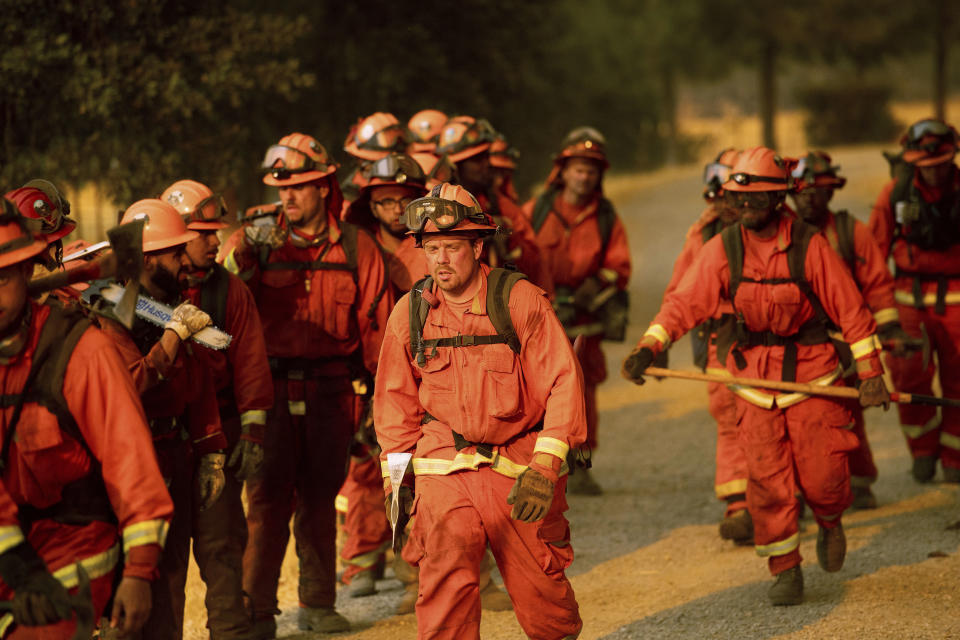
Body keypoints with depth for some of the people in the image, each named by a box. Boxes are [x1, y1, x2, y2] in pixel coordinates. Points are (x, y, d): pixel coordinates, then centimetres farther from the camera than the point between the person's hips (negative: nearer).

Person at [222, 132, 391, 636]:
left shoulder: (355, 248, 4)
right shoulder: (256, 241, 2)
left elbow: (375, 327, 7)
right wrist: (244, 252, -25)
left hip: (332, 391, 1)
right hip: (270, 388, -1)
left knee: (320, 499, 11)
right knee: (267, 499, -4)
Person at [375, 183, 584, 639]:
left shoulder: (520, 301, -7)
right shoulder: (410, 311, 3)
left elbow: (562, 382, -10)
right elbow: (395, 400, 13)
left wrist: (545, 468, -19)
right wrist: (396, 478, 7)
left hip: (519, 469, -1)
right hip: (444, 466, 1)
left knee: (540, 593, 7)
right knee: (444, 579, -18)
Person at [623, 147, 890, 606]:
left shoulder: (809, 245, -9)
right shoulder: (722, 249, -4)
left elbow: (849, 308, -5)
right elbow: (685, 302, -12)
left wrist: (870, 371, -7)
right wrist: (648, 346, -28)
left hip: (812, 376, -2)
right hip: (755, 377, 2)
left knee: (821, 476, -3)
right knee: (767, 481, -3)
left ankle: (829, 523, 33)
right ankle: (785, 570, 12)